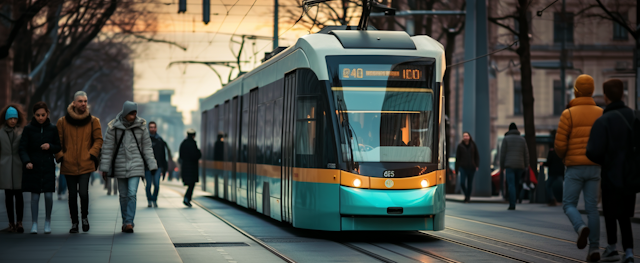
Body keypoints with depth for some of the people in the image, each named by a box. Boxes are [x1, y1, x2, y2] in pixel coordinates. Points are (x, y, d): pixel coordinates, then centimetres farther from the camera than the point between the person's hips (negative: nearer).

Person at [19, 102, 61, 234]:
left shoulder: (53, 129, 4)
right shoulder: (28, 129, 0)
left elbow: (59, 147, 10)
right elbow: (23, 148, -2)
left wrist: (50, 147, -12)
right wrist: (27, 162, -19)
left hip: (48, 166, 1)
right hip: (33, 167, -1)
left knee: (48, 195, -3)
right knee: (35, 195, -1)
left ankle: (47, 221, 15)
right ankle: (34, 223, 8)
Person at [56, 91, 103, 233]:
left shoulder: (93, 121, 5)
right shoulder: (63, 122, 4)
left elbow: (98, 140, 8)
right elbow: (57, 141, 9)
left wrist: (92, 154, -4)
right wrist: (60, 156, -2)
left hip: (86, 164, -1)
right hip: (69, 165, 1)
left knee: (83, 192, -14)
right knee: (72, 195, 6)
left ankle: (85, 217, 12)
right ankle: (74, 223, 19)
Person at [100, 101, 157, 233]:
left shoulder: (141, 126, -3)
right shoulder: (113, 127, -6)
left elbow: (147, 147, 4)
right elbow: (107, 148, -2)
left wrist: (152, 165, 3)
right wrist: (105, 168, -3)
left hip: (136, 164, -1)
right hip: (120, 165, 1)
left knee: (132, 193, -12)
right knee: (123, 195, 8)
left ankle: (129, 223, -11)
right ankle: (126, 221, 21)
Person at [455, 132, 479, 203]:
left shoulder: (473, 145, 5)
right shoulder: (460, 146, 2)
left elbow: (476, 156, 12)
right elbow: (457, 158, 4)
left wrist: (476, 165, 0)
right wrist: (457, 168, 3)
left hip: (471, 168, 1)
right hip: (463, 167, -1)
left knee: (470, 183, 6)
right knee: (462, 182, -14)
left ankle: (468, 196, 24)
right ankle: (466, 194, 10)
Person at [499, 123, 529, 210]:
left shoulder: (506, 138, 3)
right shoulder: (522, 139, 12)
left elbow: (503, 153, -1)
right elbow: (526, 154, 9)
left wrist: (501, 167, 3)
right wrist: (526, 167, 13)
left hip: (509, 165, -3)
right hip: (520, 166, 3)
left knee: (511, 185, -5)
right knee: (515, 183, 17)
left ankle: (512, 205, -12)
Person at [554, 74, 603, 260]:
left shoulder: (568, 114, -8)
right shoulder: (601, 114, 5)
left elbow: (559, 144, -11)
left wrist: (564, 157, 14)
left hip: (575, 168, -4)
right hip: (594, 168, 4)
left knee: (569, 206, 7)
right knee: (591, 208, 7)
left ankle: (581, 229, -25)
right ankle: (594, 249, -3)